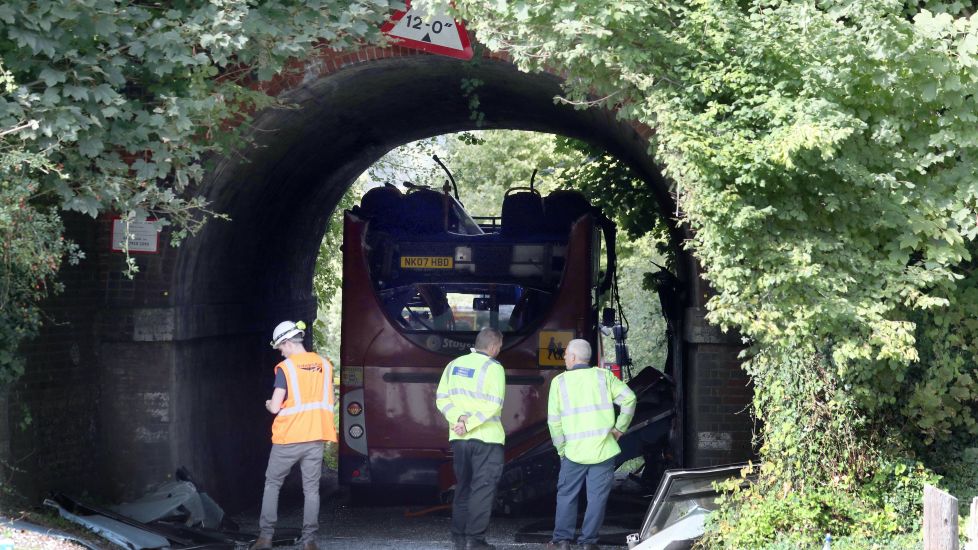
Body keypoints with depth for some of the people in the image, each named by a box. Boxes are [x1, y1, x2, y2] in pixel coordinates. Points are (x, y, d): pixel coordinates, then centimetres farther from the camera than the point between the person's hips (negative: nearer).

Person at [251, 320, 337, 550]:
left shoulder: (285, 368, -10)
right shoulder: (324, 365, 5)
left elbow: (275, 407, -14)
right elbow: (327, 402, 11)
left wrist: (269, 404, 8)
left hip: (288, 437, -4)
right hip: (315, 437, 4)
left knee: (272, 484, 11)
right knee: (311, 488, 6)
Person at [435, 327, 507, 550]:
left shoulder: (454, 364, 10)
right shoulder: (493, 367, -8)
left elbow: (442, 399, 4)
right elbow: (493, 405, -19)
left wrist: (459, 418, -8)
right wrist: (468, 424, -17)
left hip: (458, 438, 6)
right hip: (487, 438, -6)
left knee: (462, 488, 15)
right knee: (483, 488, -2)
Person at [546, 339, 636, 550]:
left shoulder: (560, 381, 2)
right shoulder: (603, 376, 4)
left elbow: (554, 421, 0)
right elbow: (629, 398, -5)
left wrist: (561, 450, 8)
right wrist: (620, 428, 4)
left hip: (574, 451, 0)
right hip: (604, 449, 0)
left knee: (566, 495, 12)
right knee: (597, 497, 5)